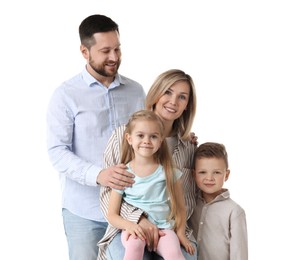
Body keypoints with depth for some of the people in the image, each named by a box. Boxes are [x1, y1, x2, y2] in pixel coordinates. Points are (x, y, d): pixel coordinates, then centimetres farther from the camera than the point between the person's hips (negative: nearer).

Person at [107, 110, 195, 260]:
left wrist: (180, 233, -4)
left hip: (163, 227, 0)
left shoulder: (168, 172, 5)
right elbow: (112, 215, 4)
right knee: (134, 243, -34)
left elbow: (180, 207, 10)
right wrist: (129, 225, -15)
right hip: (134, 229, 0)